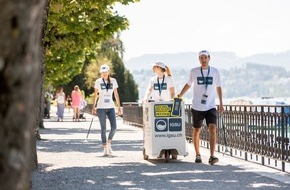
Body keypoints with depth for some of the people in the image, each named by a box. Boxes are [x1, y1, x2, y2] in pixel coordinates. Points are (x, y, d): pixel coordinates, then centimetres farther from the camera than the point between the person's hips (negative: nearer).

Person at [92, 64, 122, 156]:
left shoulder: (113, 81, 5)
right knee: (103, 128, -3)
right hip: (101, 108, -2)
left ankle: (109, 143, 17)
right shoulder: (98, 81, 0)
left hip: (110, 107, 2)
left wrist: (119, 107, 5)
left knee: (114, 127, -8)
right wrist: (93, 107, 0)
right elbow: (95, 95, 5)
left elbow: (116, 94, 8)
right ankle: (105, 148, 5)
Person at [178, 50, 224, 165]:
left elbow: (218, 88, 12)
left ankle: (212, 156, -20)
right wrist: (180, 96, 11)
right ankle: (197, 155, 24)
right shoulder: (194, 72, 1)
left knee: (212, 129, -17)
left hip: (210, 107, 0)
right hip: (197, 107, 1)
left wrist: (221, 104, 10)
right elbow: (188, 84, 16)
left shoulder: (215, 72, 3)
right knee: (196, 131, 8)